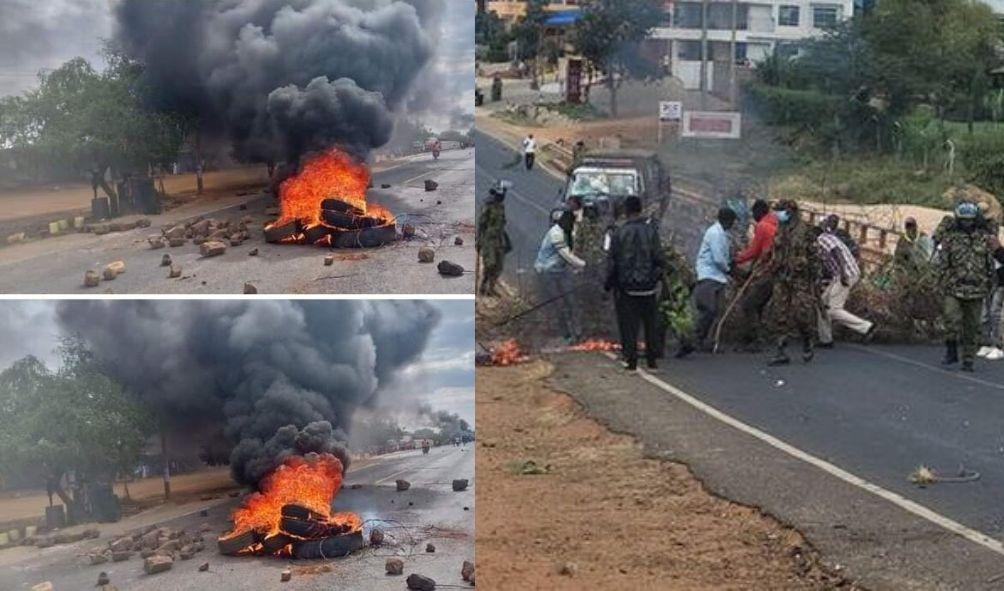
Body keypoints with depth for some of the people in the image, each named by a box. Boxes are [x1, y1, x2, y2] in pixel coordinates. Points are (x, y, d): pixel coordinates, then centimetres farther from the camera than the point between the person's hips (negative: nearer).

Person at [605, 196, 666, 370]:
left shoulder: (619, 233, -8)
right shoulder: (651, 230, -4)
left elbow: (612, 262, -5)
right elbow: (659, 259, -2)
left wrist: (608, 283, 6)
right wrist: (658, 276, 14)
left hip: (626, 286, -2)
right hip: (648, 287, 2)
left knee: (628, 325, 4)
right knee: (650, 323, 12)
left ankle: (631, 360, 3)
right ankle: (651, 359, 14)